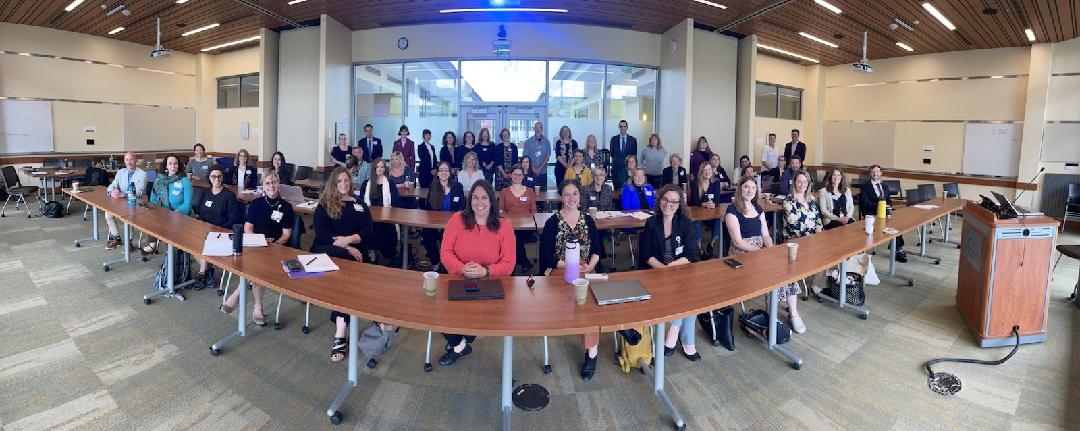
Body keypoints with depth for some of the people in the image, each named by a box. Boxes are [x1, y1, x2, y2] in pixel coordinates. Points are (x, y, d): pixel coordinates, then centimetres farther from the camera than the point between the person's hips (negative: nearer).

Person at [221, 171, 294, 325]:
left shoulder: (286, 207, 5)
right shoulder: (256, 203, 9)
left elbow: (286, 234, 3)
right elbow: (247, 228, 5)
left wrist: (275, 244, -16)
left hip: (276, 247, -1)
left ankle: (237, 293, -15)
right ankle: (258, 307, -23)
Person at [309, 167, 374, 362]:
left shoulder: (361, 205, 20)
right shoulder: (324, 205, 14)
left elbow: (368, 232, 9)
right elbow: (321, 233, 0)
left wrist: (349, 239, -12)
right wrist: (347, 248, -12)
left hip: (352, 251, 1)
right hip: (325, 251, 0)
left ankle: (340, 334, -42)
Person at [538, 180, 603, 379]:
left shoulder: (588, 220, 12)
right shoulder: (553, 222, 2)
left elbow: (596, 250, 11)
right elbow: (546, 254, -3)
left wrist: (590, 266, -9)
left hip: (586, 271, 2)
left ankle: (591, 352, -19)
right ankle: (592, 350, -16)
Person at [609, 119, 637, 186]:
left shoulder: (633, 140, 4)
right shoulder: (614, 139, 7)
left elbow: (634, 155, 8)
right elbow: (611, 153, 12)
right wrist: (615, 160, 4)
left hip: (628, 168, -1)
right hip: (616, 168, 1)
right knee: (617, 188, 2)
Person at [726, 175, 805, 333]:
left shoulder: (758, 209, 14)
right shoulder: (732, 210, -6)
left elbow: (765, 234, 12)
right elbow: (737, 241, -12)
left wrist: (770, 248, -8)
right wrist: (760, 251, -18)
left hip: (761, 251, 6)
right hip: (741, 254, -6)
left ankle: (793, 313, -13)